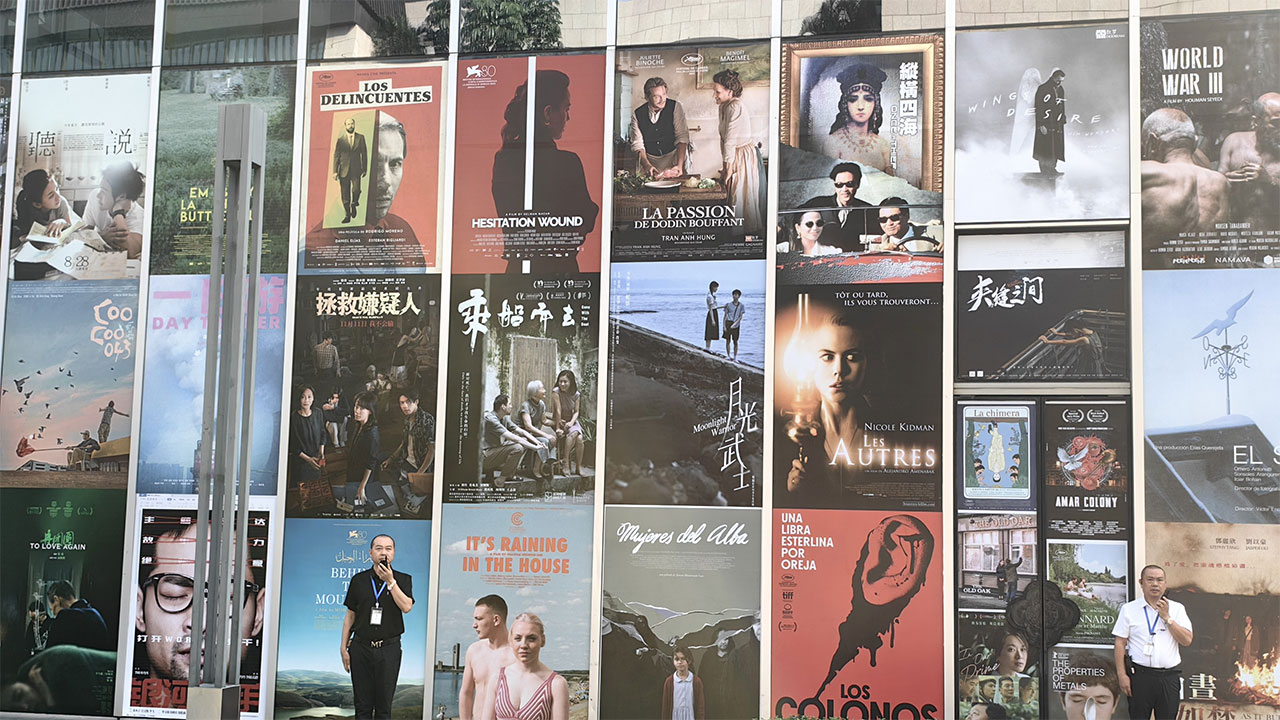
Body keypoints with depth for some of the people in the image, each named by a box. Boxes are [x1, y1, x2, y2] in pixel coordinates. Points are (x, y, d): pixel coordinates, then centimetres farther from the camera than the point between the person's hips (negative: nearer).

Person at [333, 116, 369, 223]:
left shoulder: (360, 137, 6)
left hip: (356, 170, 0)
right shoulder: (340, 139, 3)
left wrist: (364, 168, 5)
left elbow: (364, 153, 9)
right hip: (344, 170, 0)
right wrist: (335, 171, -3)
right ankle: (347, 215, 13)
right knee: (345, 194, 2)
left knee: (356, 189, -17)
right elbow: (336, 156, 3)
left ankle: (354, 204, 14)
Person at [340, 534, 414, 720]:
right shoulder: (359, 580, 8)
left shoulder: (403, 579, 5)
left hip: (389, 648, -1)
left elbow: (406, 607, -12)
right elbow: (350, 615, 11)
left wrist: (390, 581, -14)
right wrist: (343, 648, 7)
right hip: (361, 647, 1)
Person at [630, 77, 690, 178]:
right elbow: (637, 144, -6)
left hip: (673, 158, -1)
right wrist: (647, 165, -25)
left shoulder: (675, 107, -10)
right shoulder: (637, 115, -4)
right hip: (649, 159, 2)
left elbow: (682, 138, -16)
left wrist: (679, 165, -28)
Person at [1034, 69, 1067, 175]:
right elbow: (1038, 108, -13)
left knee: (1056, 148, 5)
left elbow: (1062, 108, 19)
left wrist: (1063, 122, 13)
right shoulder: (1042, 89, -10)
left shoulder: (1060, 90, 13)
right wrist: (1041, 125, -18)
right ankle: (1044, 170, 1)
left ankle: (1052, 169, 12)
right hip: (1046, 124, -7)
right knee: (1045, 149, -6)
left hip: (1057, 125, 7)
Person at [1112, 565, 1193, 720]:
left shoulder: (1177, 608, 9)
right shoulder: (1129, 609, 4)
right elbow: (1120, 644, 2)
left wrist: (1166, 617, -7)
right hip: (1140, 676, -2)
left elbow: (1187, 640, 0)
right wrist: (1122, 675, -5)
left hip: (1169, 677, 2)